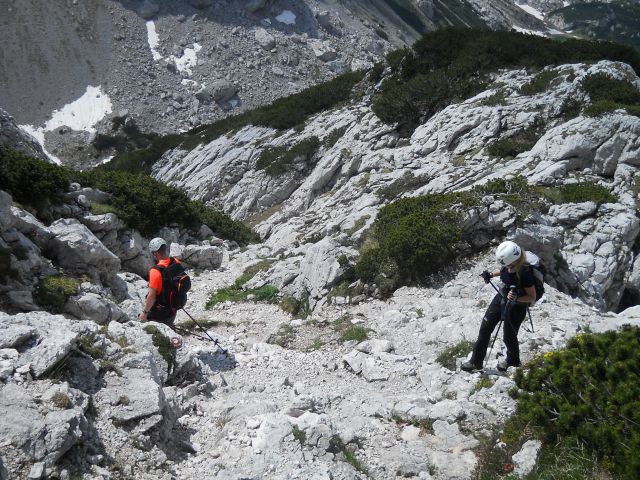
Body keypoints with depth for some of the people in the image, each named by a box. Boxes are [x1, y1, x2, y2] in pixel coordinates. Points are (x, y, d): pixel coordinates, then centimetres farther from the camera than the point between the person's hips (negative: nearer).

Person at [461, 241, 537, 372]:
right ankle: (476, 362, 27)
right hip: (502, 298, 7)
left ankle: (513, 361, 46)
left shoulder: (525, 273, -34)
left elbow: (532, 297, -24)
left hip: (516, 307, -7)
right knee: (485, 328, 11)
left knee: (509, 337, 13)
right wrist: (491, 274, -1)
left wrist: (516, 298, -38)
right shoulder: (509, 265, -15)